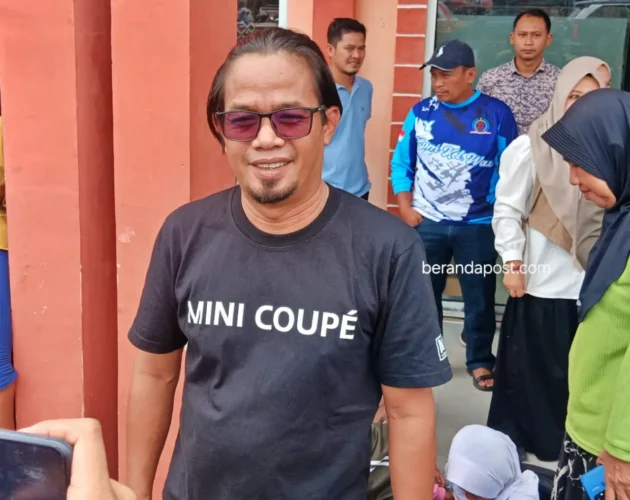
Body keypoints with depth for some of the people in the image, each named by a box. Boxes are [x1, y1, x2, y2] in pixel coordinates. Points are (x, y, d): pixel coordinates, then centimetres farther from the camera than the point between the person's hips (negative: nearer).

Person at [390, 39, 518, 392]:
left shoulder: (497, 114, -6)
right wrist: (406, 208, -2)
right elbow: (401, 163, 6)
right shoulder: (421, 112, 0)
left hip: (479, 226, -1)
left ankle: (481, 362, 26)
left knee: (479, 298, 9)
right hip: (427, 223, 2)